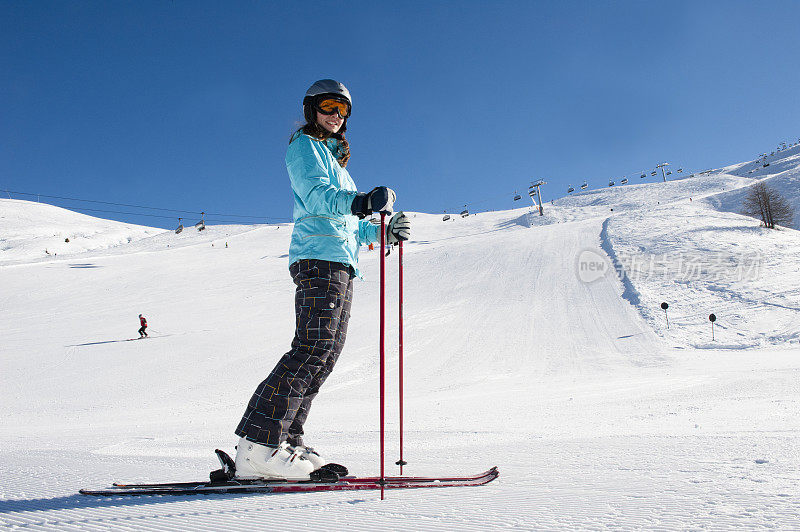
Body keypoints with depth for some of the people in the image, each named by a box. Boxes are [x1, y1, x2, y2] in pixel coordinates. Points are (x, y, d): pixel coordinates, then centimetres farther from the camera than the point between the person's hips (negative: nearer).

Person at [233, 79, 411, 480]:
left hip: (340, 264, 10)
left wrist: (383, 232, 19)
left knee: (327, 351, 2)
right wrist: (361, 202, -33)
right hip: (319, 256, -10)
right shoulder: (304, 146, 5)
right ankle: (257, 447, -23)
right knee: (314, 347, -20)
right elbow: (316, 195, -15)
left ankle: (285, 440, 3)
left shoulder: (335, 160, 32)